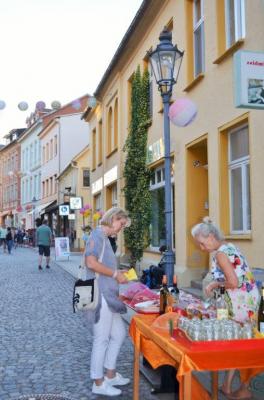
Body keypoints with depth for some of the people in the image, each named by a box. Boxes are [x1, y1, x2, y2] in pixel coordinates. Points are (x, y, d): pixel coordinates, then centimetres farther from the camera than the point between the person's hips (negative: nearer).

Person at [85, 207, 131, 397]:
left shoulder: (105, 238, 17)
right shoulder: (97, 234, -12)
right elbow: (91, 263, -25)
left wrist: (117, 273, 8)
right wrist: (115, 274, -16)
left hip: (108, 296, 10)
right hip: (100, 296, -10)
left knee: (119, 334, 18)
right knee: (101, 339, 1)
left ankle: (110, 374, 31)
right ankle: (99, 383, 15)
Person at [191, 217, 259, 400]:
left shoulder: (220, 253, -16)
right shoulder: (229, 247, 12)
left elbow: (234, 283, -23)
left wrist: (216, 284, -7)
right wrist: (216, 284, 9)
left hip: (242, 301, -9)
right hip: (247, 297, 9)